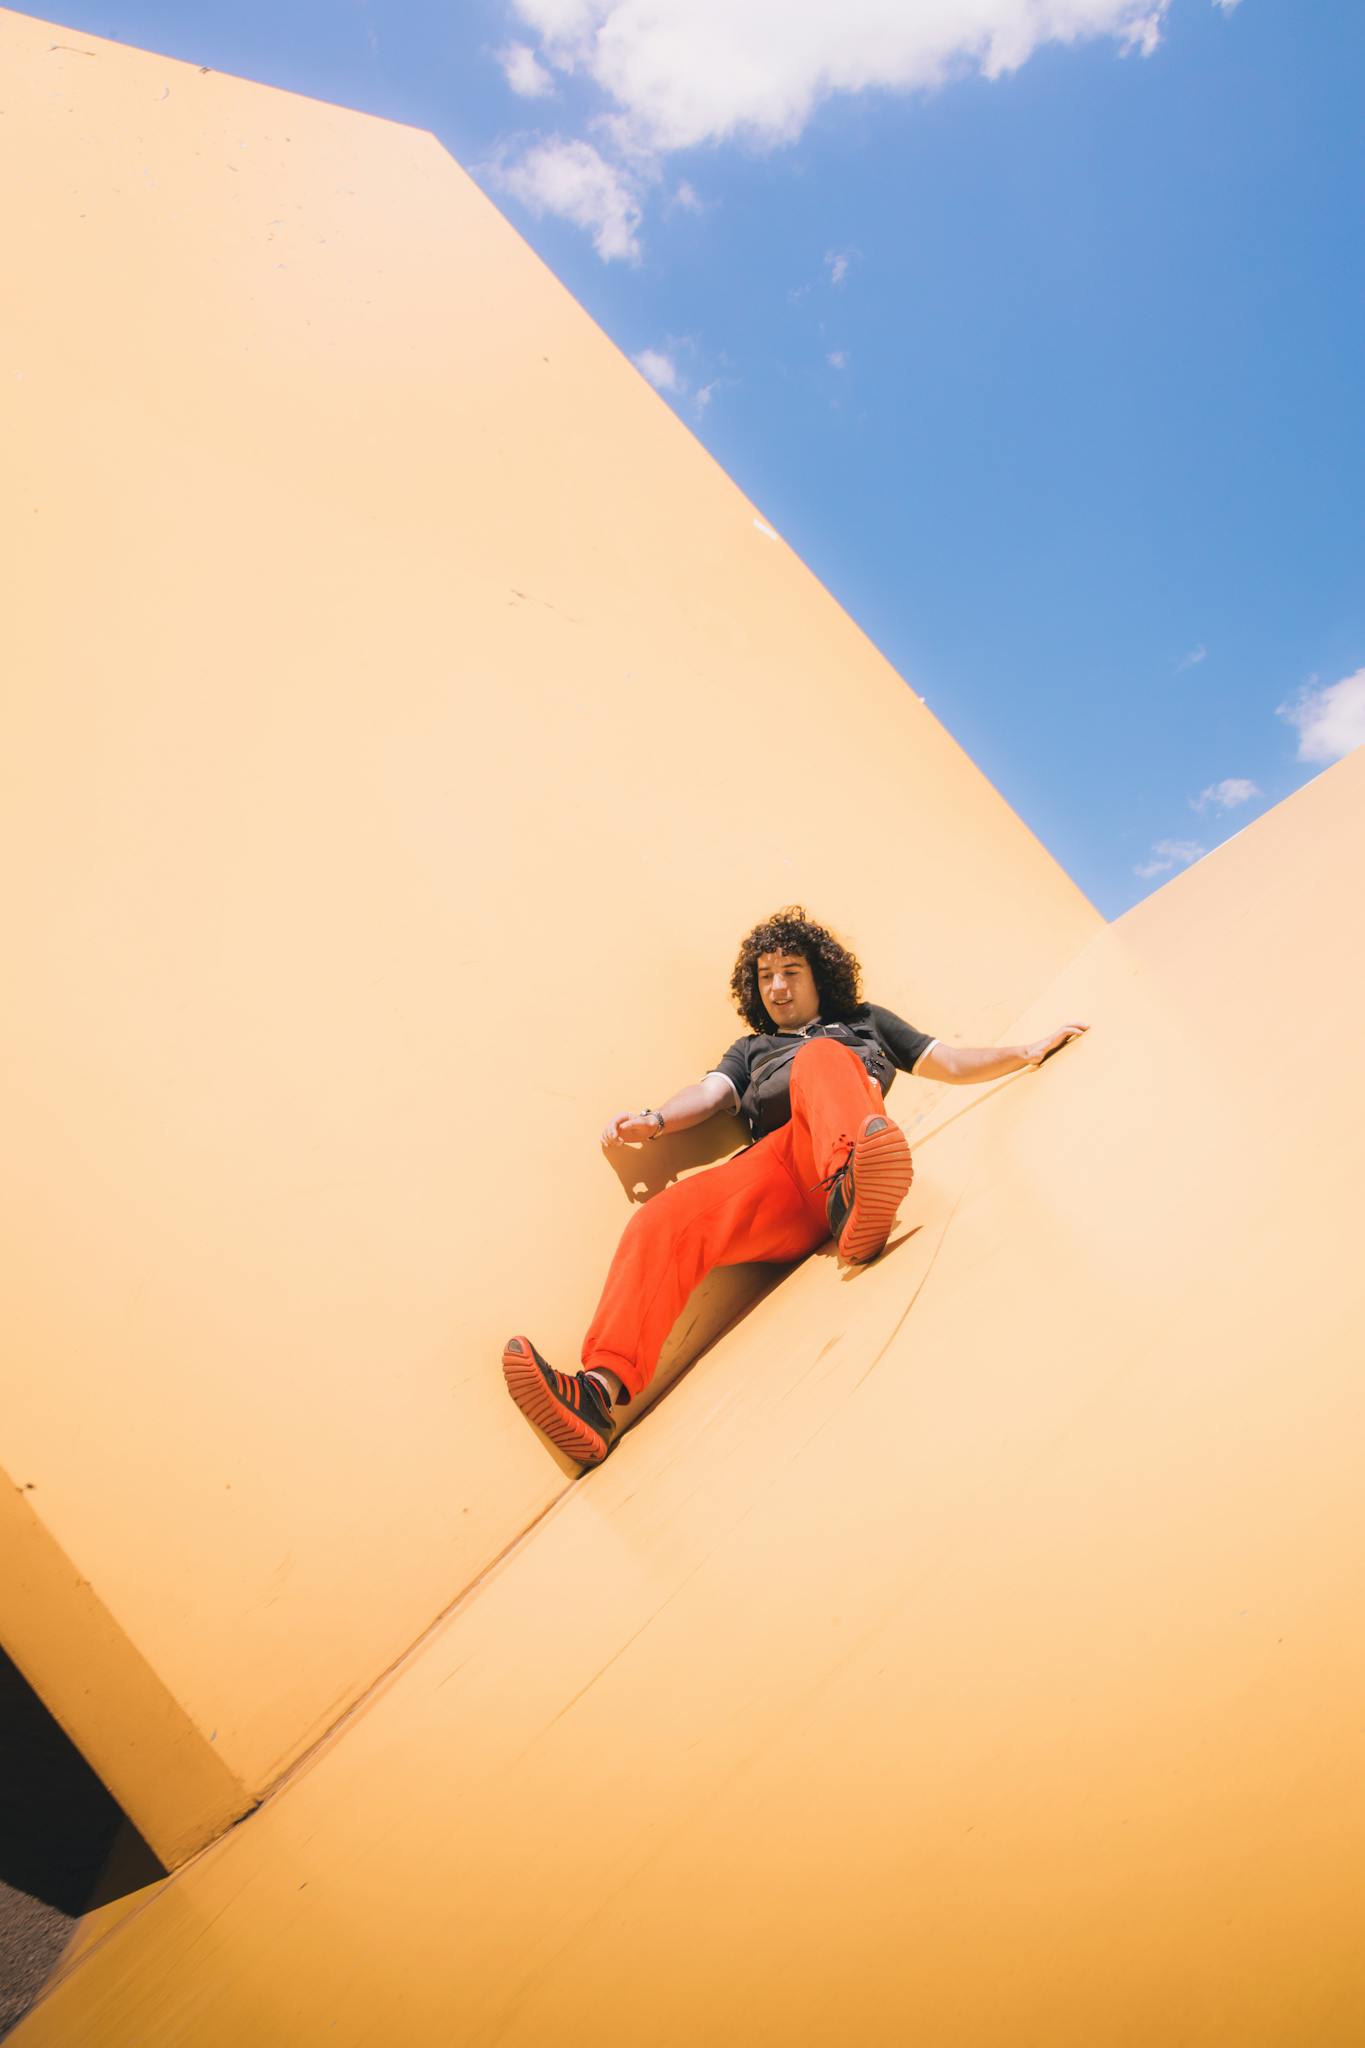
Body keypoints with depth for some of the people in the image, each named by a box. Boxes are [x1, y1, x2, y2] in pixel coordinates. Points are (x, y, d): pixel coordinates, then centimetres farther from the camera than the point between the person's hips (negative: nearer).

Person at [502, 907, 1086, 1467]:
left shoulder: (863, 1022, 37)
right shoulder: (751, 1050, 38)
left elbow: (949, 1063, 33)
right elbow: (710, 1092, 17)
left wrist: (1030, 1051, 23)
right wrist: (654, 1120, -4)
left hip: (842, 1144, -2)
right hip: (773, 1170, 2)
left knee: (820, 1057, -33)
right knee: (663, 1221, -27)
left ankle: (854, 1192, -64)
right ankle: (601, 1392, -45)